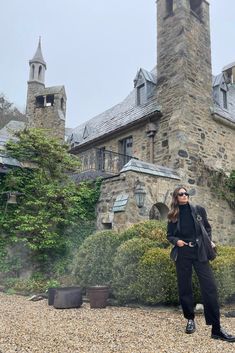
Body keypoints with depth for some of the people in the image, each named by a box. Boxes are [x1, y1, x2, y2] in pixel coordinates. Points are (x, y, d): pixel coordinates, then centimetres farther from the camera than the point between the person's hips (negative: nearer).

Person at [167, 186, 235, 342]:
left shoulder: (199, 210, 5)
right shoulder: (173, 215, 5)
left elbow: (208, 228, 13)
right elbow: (169, 235, 11)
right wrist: (176, 241, -9)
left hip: (199, 252, 0)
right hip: (182, 254, 1)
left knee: (210, 287, -8)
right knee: (184, 288, 6)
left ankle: (217, 328, -2)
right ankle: (190, 320, 25)